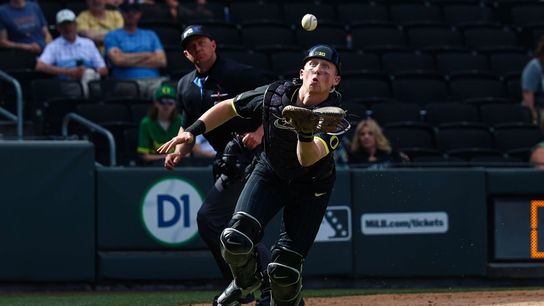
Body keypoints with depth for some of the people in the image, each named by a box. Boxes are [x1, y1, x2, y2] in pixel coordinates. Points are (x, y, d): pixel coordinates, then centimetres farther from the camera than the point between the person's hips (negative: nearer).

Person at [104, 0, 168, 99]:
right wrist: (146, 55, 8)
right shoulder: (112, 36, 18)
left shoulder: (150, 35, 28)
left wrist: (131, 61, 5)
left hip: (154, 79, 3)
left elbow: (162, 61, 13)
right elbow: (118, 60, -1)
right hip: (129, 81, -3)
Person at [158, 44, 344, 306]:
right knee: (235, 238, -19)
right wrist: (192, 132, -13)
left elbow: (307, 159, -43)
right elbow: (228, 107, -3)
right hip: (270, 173, 3)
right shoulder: (274, 95, -18)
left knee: (284, 270, -11)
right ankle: (245, 280, 15)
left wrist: (306, 131, -62)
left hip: (311, 186, -3)